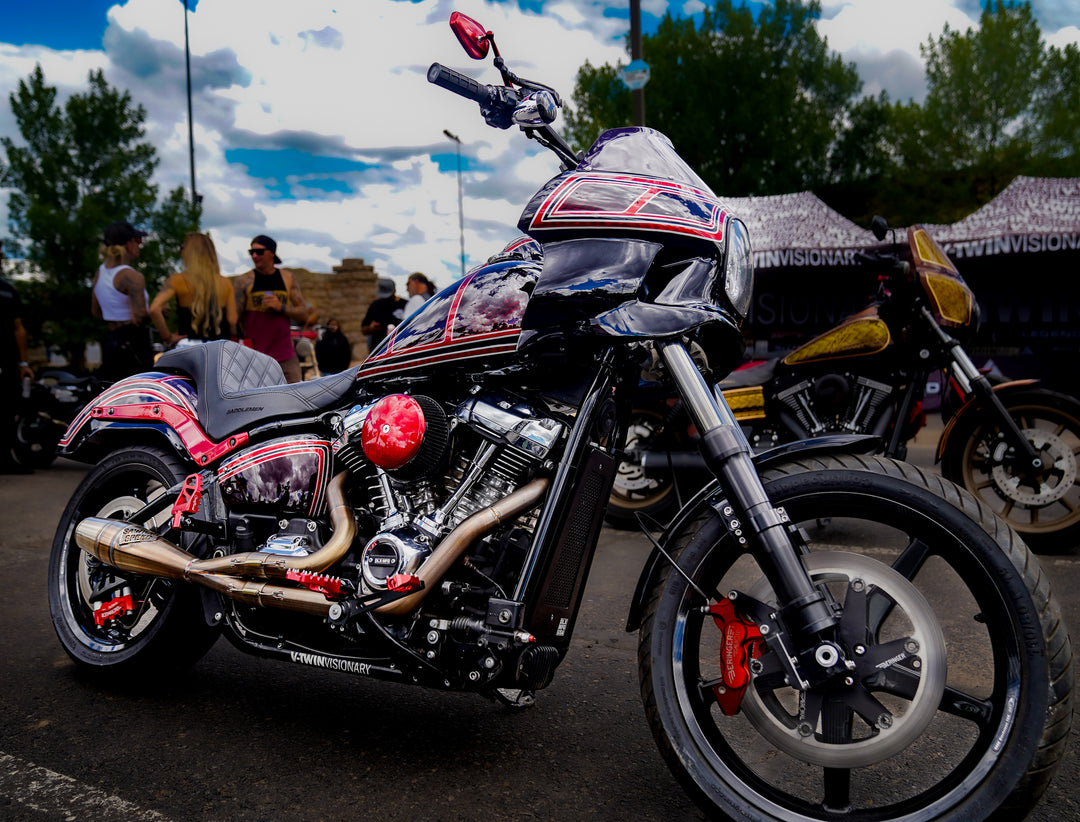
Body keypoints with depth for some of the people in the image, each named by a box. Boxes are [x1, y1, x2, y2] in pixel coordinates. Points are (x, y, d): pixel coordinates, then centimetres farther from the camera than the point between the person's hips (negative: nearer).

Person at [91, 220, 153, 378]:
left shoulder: (100, 272, 11)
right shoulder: (132, 277, -15)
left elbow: (96, 311, 21)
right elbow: (139, 318, -22)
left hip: (109, 341, 9)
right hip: (133, 344, -9)